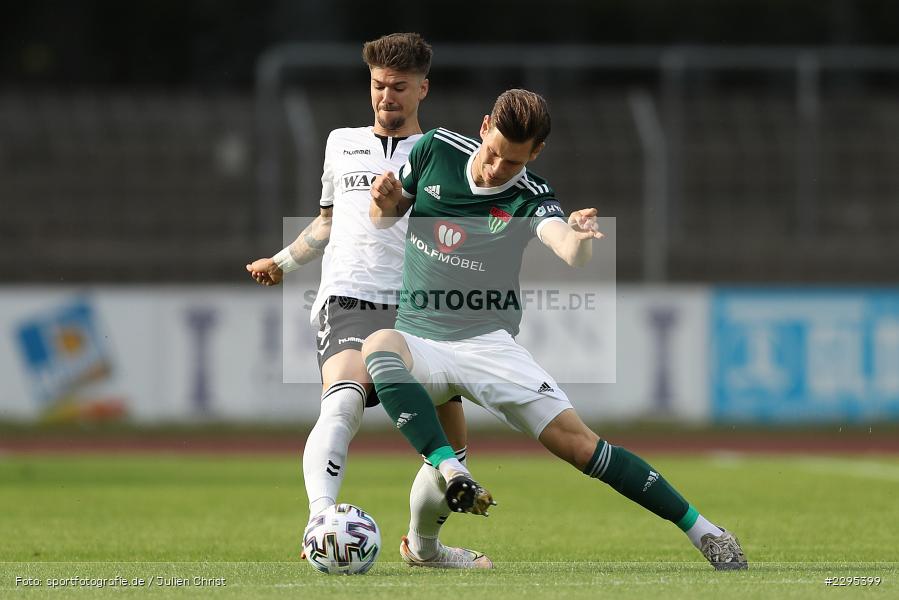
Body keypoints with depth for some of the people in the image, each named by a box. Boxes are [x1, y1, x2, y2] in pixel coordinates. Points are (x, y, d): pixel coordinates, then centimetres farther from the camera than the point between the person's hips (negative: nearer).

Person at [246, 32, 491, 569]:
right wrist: (283, 263, 18)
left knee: (451, 448, 2)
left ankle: (424, 545, 29)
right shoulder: (341, 144, 23)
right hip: (349, 303, -1)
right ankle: (321, 520, -51)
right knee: (343, 401, -32)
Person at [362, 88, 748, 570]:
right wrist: (385, 200, -11)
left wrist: (579, 239, -56)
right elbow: (384, 218, 13)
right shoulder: (436, 150, -2)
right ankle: (452, 474, -46)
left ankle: (704, 533, -2)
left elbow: (569, 251, -32)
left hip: (488, 346, -2)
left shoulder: (530, 199, -10)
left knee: (576, 441, -12)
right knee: (379, 347, -35)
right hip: (419, 342, 2)